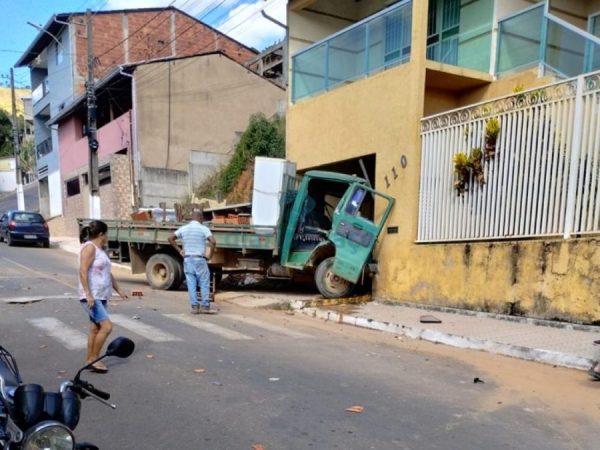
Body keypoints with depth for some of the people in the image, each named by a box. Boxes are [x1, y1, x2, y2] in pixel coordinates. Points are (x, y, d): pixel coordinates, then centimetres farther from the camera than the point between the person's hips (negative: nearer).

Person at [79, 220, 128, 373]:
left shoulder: (100, 249, 18)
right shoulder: (89, 247, -11)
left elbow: (108, 273, 25)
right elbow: (83, 271, -19)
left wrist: (119, 290, 25)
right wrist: (88, 294, -25)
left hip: (101, 297, 9)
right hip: (91, 297, -9)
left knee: (95, 329, 11)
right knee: (107, 326, -14)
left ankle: (90, 360, 19)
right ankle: (93, 359, -3)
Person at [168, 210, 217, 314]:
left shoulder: (183, 228, 7)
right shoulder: (203, 229, -7)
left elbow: (171, 238, 7)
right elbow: (213, 241, -19)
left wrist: (179, 250, 9)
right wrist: (211, 254, -6)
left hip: (187, 259, 4)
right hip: (199, 260, -4)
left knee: (191, 284, 6)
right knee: (204, 283, 5)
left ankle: (194, 307, 7)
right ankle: (205, 306, 4)